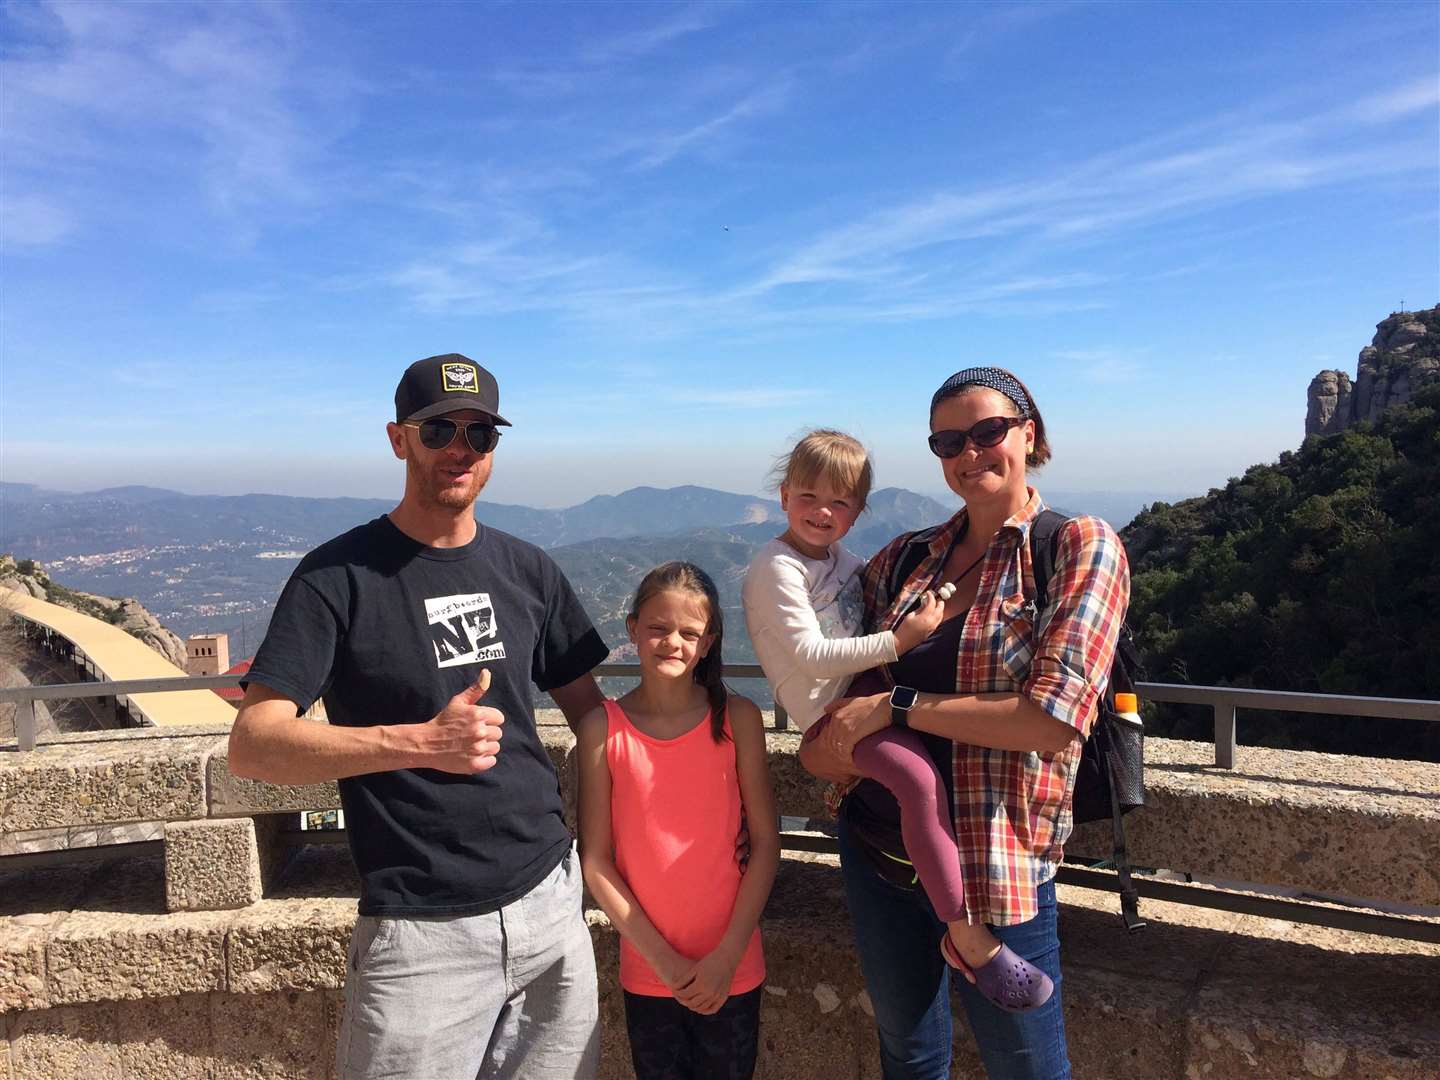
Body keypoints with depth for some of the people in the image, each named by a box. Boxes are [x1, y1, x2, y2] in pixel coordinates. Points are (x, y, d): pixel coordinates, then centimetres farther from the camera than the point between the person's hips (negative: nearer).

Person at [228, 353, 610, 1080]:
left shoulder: (526, 570, 6)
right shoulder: (339, 575, -9)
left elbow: (589, 712, 14)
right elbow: (250, 746, -17)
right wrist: (422, 741, -31)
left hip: (552, 903, 5)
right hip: (421, 931, -4)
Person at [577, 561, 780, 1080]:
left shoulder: (737, 717, -8)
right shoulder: (602, 728, -8)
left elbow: (765, 842, -5)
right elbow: (595, 859, -7)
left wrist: (728, 954, -9)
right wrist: (661, 956, -10)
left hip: (731, 969, 0)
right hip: (646, 972, 0)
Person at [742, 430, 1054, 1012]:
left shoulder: (843, 559, 15)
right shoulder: (776, 568, -12)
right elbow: (811, 656, -20)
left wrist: (926, 597, 7)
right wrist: (898, 640, -22)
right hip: (829, 710, -9)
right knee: (918, 776, -30)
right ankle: (967, 937, -21)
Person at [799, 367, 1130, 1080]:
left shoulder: (1081, 548, -9)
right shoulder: (906, 558, 4)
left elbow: (1053, 721, -18)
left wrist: (894, 706, -17)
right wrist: (821, 742, -4)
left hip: (996, 870, -4)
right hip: (875, 844, 5)